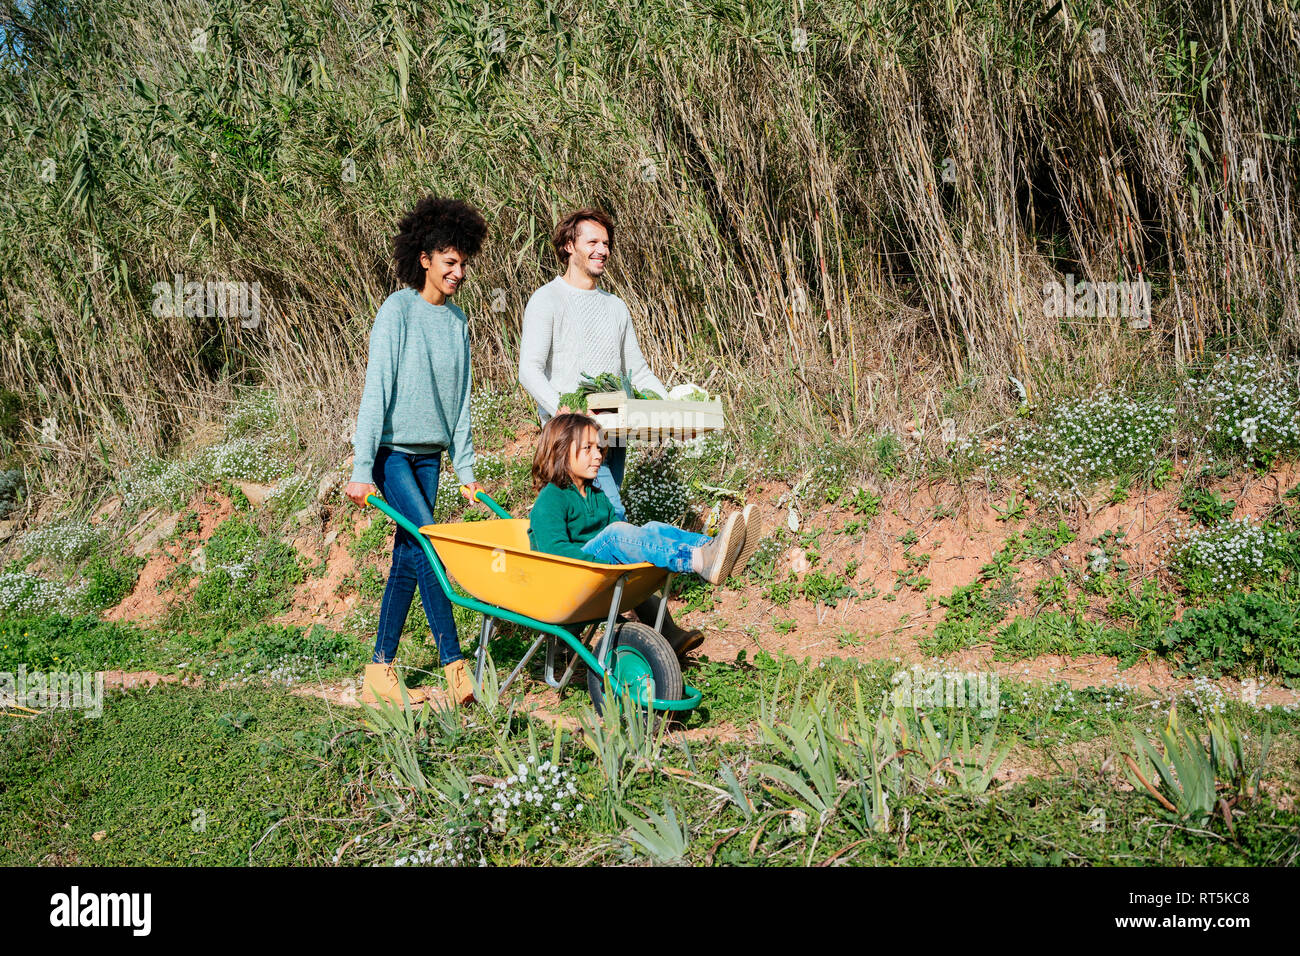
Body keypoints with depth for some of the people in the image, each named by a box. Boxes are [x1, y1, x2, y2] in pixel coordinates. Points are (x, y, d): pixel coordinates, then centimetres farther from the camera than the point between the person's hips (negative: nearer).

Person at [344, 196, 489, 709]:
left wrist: (466, 471, 12)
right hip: (392, 451, -6)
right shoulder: (398, 310, -9)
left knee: (408, 560, 6)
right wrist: (362, 471, -17)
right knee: (430, 546, -15)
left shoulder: (457, 320, 10)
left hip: (428, 454, 6)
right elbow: (376, 391, -13)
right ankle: (455, 666, -12)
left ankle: (379, 673, 13)